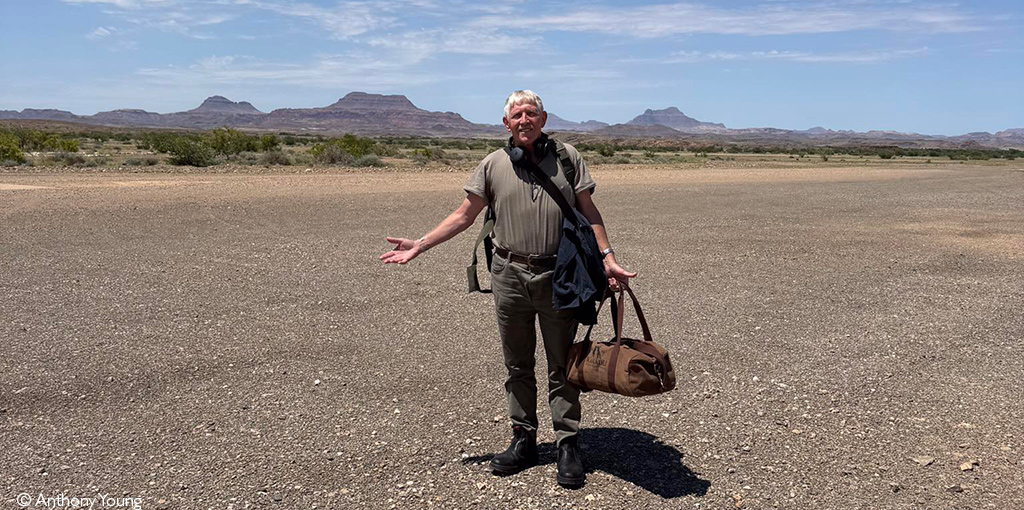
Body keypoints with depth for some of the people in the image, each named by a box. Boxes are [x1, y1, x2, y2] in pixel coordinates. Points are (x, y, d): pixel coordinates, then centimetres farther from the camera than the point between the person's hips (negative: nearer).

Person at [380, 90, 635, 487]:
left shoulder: (567, 157, 4)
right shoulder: (493, 164, 5)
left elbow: (589, 212, 5)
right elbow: (464, 215, 7)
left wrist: (608, 258, -5)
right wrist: (419, 245, 1)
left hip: (558, 276, -1)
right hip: (509, 276, 2)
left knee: (562, 365, 5)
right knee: (517, 365, 11)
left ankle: (568, 444, 15)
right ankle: (524, 440, 24)